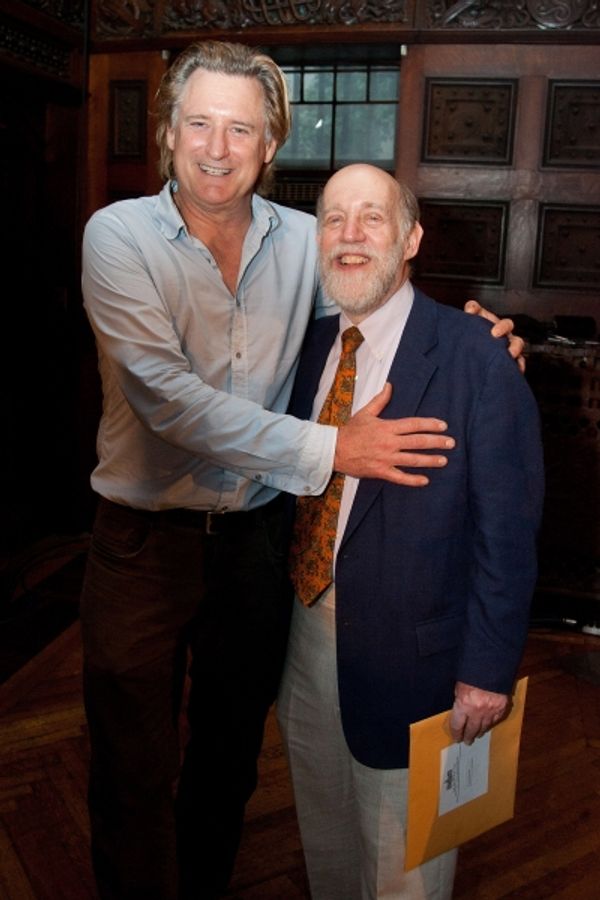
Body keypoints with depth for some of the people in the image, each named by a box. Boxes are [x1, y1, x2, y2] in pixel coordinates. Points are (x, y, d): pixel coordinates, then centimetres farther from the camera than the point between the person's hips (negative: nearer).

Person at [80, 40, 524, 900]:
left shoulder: (302, 240, 0)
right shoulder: (119, 234, -11)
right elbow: (166, 396, -22)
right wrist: (328, 450, -27)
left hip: (255, 533, 4)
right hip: (145, 537, -3)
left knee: (230, 755, 22)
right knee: (134, 773, 11)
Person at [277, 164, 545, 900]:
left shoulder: (475, 356, -15)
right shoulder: (311, 346, 3)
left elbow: (508, 527, -15)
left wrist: (488, 670, -14)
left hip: (405, 655, -5)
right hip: (305, 633, 6)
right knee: (323, 838, 26)